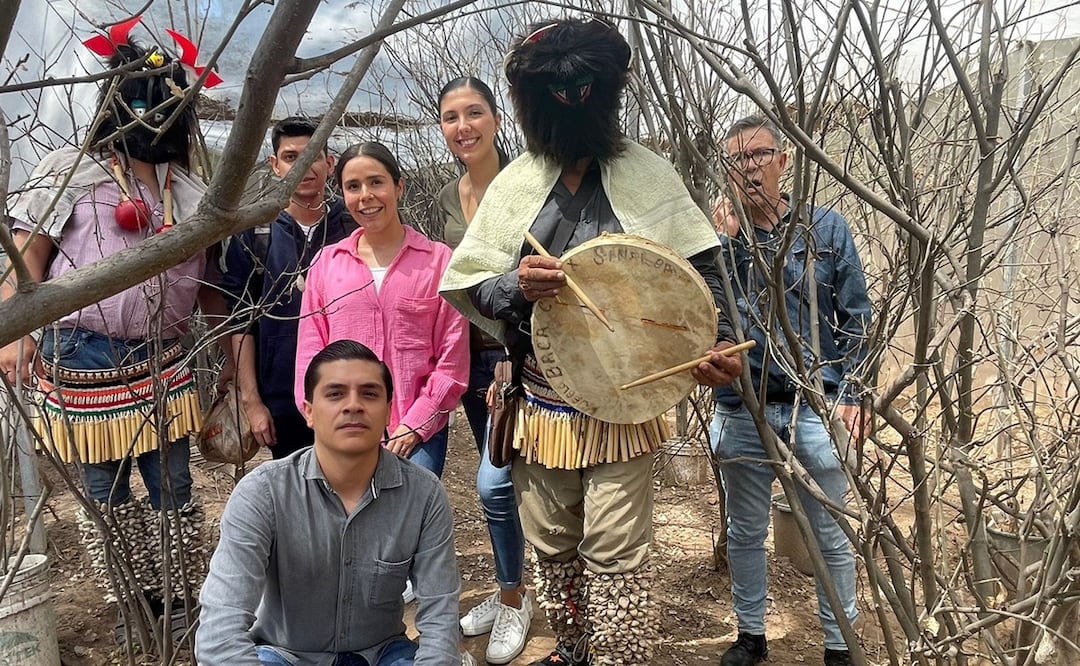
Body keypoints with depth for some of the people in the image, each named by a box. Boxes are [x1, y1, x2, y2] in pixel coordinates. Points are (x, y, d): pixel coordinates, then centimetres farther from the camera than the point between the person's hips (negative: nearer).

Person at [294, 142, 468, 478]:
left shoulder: (437, 259, 1)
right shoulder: (326, 262, 9)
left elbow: (453, 358, -2)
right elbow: (310, 354, 9)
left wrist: (413, 427, -7)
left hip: (417, 435, -2)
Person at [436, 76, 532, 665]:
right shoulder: (448, 198, 7)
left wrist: (514, 359, -19)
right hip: (471, 355, 6)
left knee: (493, 482, -8)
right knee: (500, 479, 16)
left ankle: (514, 601, 15)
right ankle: (510, 589, 33)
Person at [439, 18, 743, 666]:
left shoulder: (647, 175, -4)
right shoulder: (515, 183, 2)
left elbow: (699, 266, 0)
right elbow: (467, 283, 2)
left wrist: (719, 340, -16)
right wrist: (515, 286, -20)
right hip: (541, 402, 4)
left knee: (615, 552, -1)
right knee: (552, 545, 17)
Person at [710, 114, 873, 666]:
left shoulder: (826, 229, 0)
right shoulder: (720, 235, 3)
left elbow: (856, 319, 2)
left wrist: (849, 395, -5)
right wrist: (725, 240, -14)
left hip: (816, 408, -1)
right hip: (743, 412, 2)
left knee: (830, 537, 10)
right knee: (745, 532, 14)